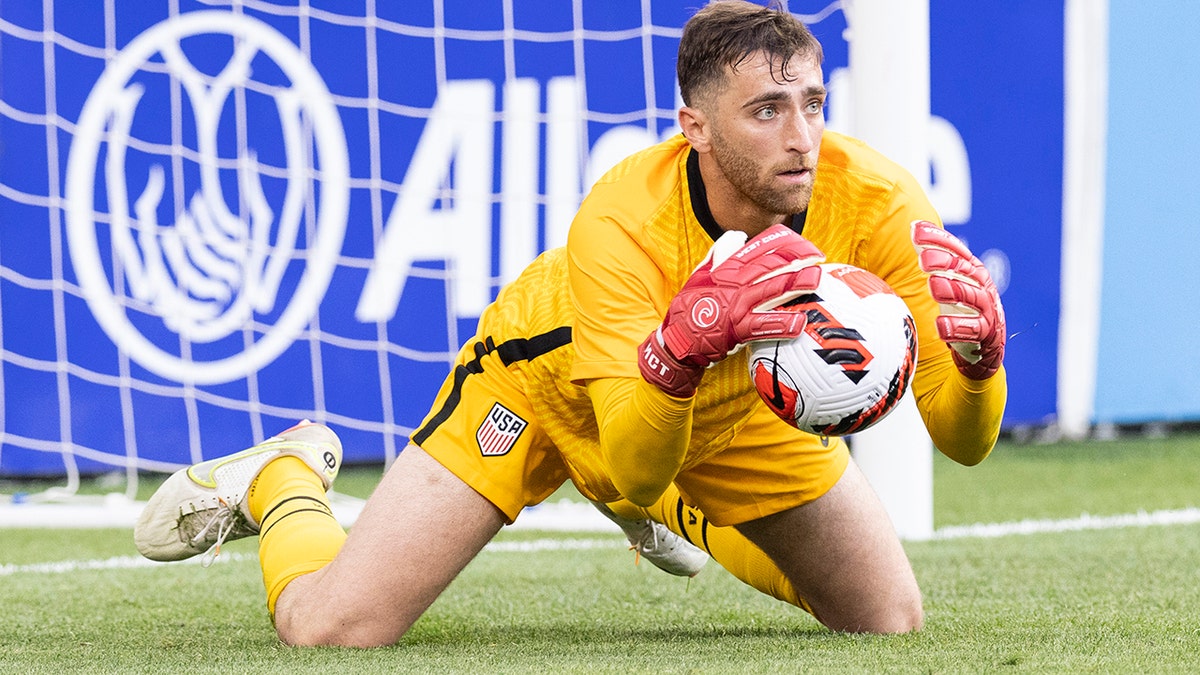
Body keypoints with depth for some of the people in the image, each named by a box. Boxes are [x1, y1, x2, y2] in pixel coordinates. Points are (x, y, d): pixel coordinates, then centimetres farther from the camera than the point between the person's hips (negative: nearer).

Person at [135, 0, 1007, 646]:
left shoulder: (870, 199, -31)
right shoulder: (622, 219, -38)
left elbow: (965, 439, -30)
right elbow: (629, 464, -43)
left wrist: (974, 350, -53)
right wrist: (684, 345, -62)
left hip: (739, 405, 4)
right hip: (550, 382, -4)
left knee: (891, 621, 5)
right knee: (329, 629, -16)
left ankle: (678, 516, 31)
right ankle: (283, 481, 21)